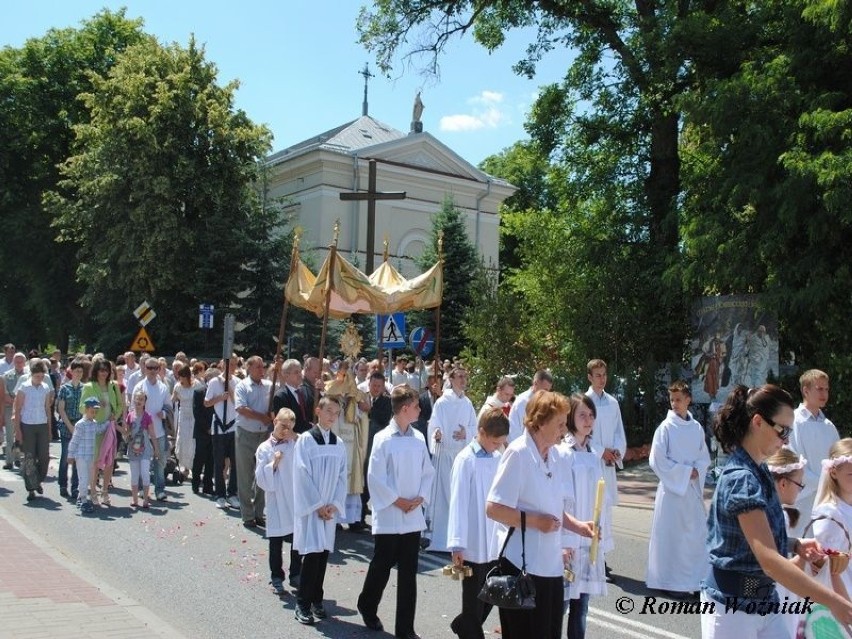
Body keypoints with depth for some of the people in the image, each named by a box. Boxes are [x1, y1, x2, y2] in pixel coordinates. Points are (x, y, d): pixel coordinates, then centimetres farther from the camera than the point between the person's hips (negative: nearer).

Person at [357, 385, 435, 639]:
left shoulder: (418, 438, 3)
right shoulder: (383, 439, -10)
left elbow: (428, 472, 9)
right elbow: (375, 478, -11)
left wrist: (420, 498, -6)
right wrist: (397, 501, -11)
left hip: (413, 517, 4)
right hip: (388, 516, -4)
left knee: (408, 573, 8)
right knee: (381, 567, 10)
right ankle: (367, 607, 37)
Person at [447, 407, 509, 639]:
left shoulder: (498, 458, 6)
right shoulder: (466, 460, -13)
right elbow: (458, 503, -14)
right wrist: (457, 545, -15)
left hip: (496, 544, 6)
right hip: (474, 545, -6)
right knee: (474, 603, 7)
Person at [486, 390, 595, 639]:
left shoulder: (554, 454, 8)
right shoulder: (518, 453, -16)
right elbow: (493, 509, -20)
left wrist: (577, 526, 3)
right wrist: (534, 521, -19)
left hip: (551, 564, 8)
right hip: (523, 565, -8)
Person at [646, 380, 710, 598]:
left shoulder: (696, 427, 5)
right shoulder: (666, 427, -9)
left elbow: (704, 457, 12)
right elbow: (657, 460, -11)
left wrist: (697, 471, -8)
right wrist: (685, 472, -12)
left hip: (693, 488, 5)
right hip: (672, 487, -5)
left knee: (697, 534, 8)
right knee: (671, 535, 0)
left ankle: (695, 579, 21)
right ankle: (671, 582, 10)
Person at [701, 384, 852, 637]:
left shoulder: (758, 471, 6)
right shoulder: (742, 479, -22)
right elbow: (770, 561, -29)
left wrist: (794, 544, -2)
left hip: (763, 598, 8)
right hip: (732, 602, -8)